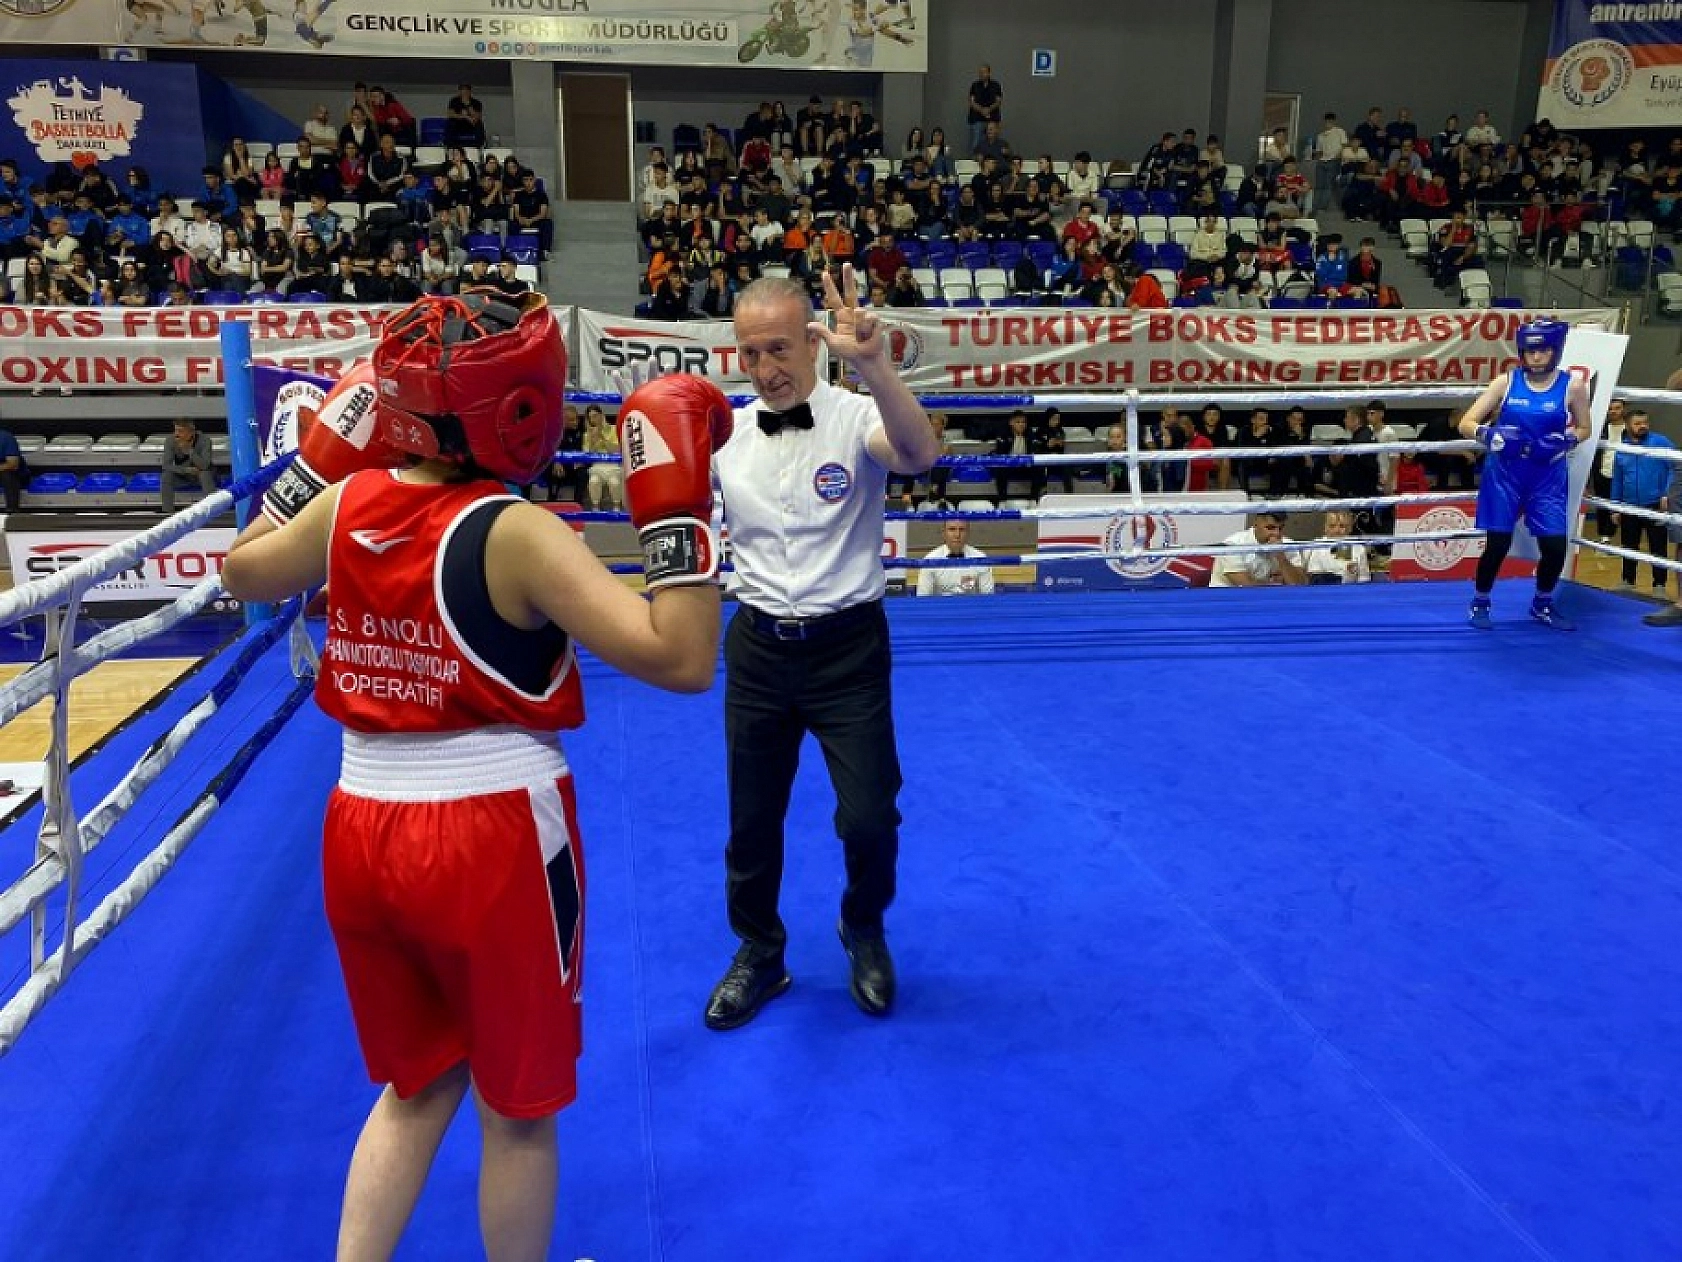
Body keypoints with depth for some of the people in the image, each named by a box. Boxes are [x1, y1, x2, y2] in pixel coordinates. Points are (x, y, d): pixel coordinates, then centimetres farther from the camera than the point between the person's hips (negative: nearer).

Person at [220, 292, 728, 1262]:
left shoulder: (346, 504, -2)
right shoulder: (518, 534, -19)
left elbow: (245, 572, 20)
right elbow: (682, 660, -25)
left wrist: (318, 458, 23)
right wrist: (677, 506, -20)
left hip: (362, 833, 6)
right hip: (494, 839, -6)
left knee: (419, 1083, 28)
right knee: (519, 1106, 18)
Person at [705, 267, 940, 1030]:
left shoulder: (855, 418, -12)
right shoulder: (725, 433, 1)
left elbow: (919, 455, -34)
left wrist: (871, 364, -48)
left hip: (847, 646, -3)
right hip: (758, 647, 3)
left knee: (869, 818, -2)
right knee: (751, 820, 13)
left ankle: (864, 931, 31)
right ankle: (759, 955, 36)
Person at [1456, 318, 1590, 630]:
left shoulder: (1572, 385, -3)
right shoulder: (1506, 382, -3)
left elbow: (1584, 428, 10)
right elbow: (1466, 424, -5)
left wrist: (1567, 439, -12)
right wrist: (1488, 434, -26)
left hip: (1548, 478, 1)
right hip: (1504, 475, -1)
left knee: (1555, 546, -3)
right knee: (1497, 544, -3)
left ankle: (1542, 604, 23)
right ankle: (1480, 602, 20)